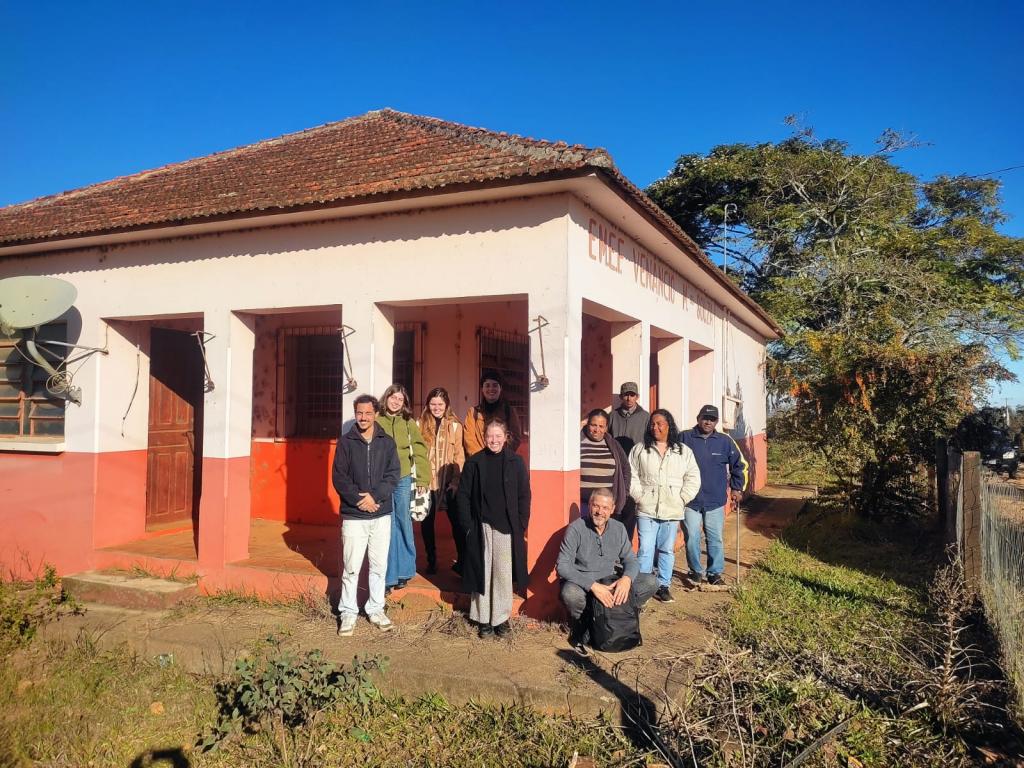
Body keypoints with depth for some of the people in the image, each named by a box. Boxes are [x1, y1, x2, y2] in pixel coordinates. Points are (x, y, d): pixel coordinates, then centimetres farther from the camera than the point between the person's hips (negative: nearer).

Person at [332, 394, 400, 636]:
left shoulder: (387, 442, 4)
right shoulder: (345, 442, 0)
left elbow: (393, 474, -1)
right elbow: (339, 476, -4)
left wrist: (375, 496, -15)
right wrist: (358, 500, -14)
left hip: (381, 515, 2)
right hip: (353, 516, -2)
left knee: (379, 565, 9)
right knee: (351, 567, 1)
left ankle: (376, 609, 23)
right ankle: (348, 612, 14)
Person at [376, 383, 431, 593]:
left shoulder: (409, 423, 4)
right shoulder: (377, 421, 2)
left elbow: (420, 451, 5)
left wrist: (422, 479, 0)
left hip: (403, 480, 1)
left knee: (403, 523, 8)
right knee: (387, 527, 1)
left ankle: (404, 571, 22)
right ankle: (389, 576, 10)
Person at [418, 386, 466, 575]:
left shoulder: (455, 425, 2)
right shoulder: (421, 424, 6)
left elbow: (459, 455, 0)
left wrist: (456, 480, -9)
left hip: (448, 481, -2)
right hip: (427, 481, 2)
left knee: (456, 521, -1)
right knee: (427, 522, 8)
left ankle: (462, 560, 9)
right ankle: (431, 561, 22)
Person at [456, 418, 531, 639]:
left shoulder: (516, 462, 2)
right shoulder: (474, 462, 3)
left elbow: (524, 496, 3)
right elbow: (463, 494, 4)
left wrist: (522, 525, -3)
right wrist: (467, 524, -4)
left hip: (506, 527, 0)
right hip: (480, 527, 0)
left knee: (503, 573, 3)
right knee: (482, 573, 5)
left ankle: (501, 618, 16)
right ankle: (483, 618, 16)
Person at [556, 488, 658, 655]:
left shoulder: (618, 528, -1)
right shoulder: (576, 529, -16)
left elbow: (631, 559, 3)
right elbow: (562, 566, -22)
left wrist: (627, 578, -22)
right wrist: (592, 585, -32)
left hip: (611, 581, 4)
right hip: (582, 583, -4)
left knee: (650, 582, -11)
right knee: (570, 594, -39)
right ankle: (582, 625, -4)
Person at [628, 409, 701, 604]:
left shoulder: (684, 452, 6)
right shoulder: (639, 449, 4)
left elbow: (693, 479, 7)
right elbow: (631, 476, 3)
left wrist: (681, 500, -2)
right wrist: (640, 497, -6)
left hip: (672, 512, 1)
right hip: (646, 510, -1)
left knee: (667, 550, 9)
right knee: (645, 550, -3)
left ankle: (663, 586, 21)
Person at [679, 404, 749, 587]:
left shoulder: (725, 441, 2)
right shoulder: (684, 438, -5)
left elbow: (740, 465, 14)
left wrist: (737, 488, 10)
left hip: (715, 501, 2)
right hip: (690, 500, -2)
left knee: (715, 539, 7)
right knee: (692, 538, 2)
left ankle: (715, 573, 22)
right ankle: (695, 571, 21)